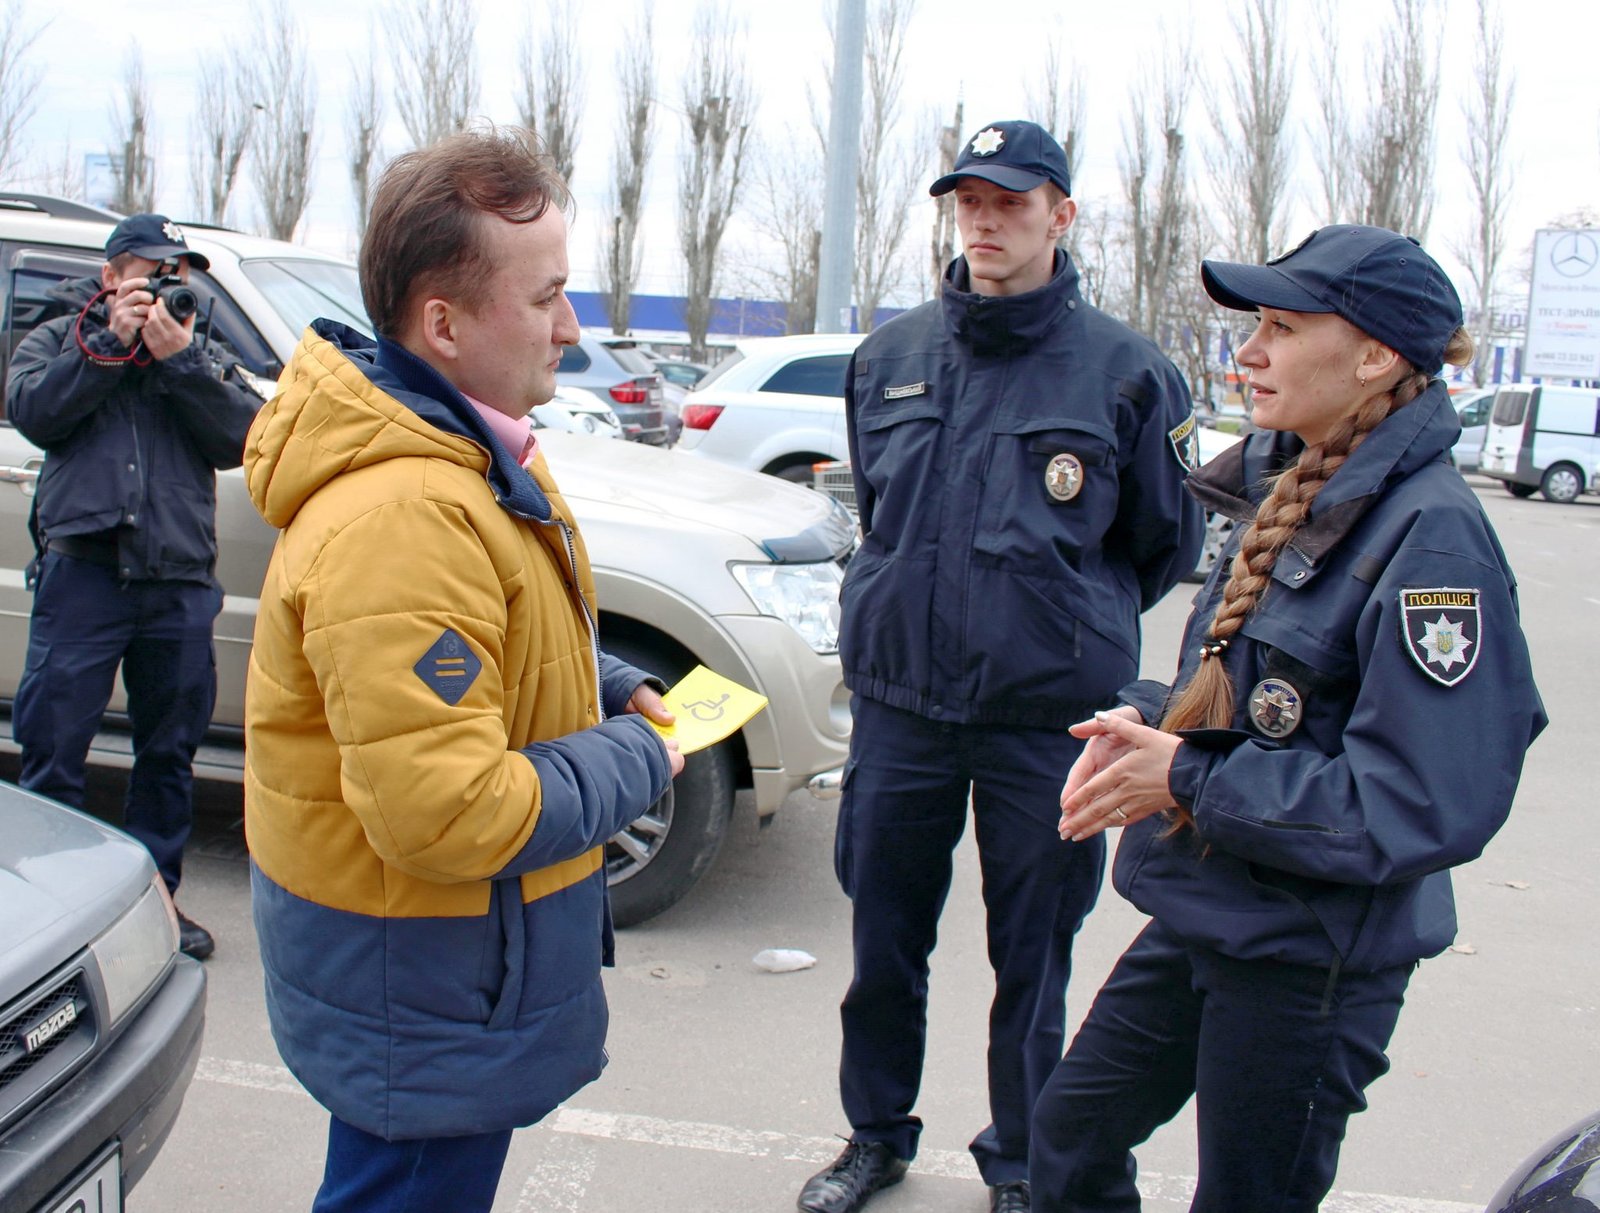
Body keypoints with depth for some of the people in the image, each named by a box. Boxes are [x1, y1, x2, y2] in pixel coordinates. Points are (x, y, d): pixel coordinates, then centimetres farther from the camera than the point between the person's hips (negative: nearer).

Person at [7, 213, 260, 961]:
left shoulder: (207, 358, 17)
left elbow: (241, 438, -1)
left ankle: (155, 894, 22)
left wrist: (180, 359, -9)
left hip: (180, 582, 2)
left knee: (170, 751, 9)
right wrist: (110, 343, -8)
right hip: (81, 570, -2)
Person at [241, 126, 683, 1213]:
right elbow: (448, 815, -35)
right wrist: (635, 762, -20)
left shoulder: (474, 449, 4)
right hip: (424, 999, -10)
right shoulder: (400, 519, -32)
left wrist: (616, 688, 4)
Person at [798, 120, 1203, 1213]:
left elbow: (1167, 545, 6)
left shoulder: (1122, 370, -6)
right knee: (883, 945, 15)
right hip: (897, 704, 3)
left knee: (1032, 960, 11)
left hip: (1047, 722, -3)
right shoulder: (892, 357, 5)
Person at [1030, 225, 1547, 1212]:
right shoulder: (1289, 489, 5)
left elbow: (1426, 806, -26)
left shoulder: (1430, 536, -22)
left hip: (1311, 964, -8)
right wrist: (1146, 723, -5)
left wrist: (1189, 779, -22)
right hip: (1200, 921, 8)